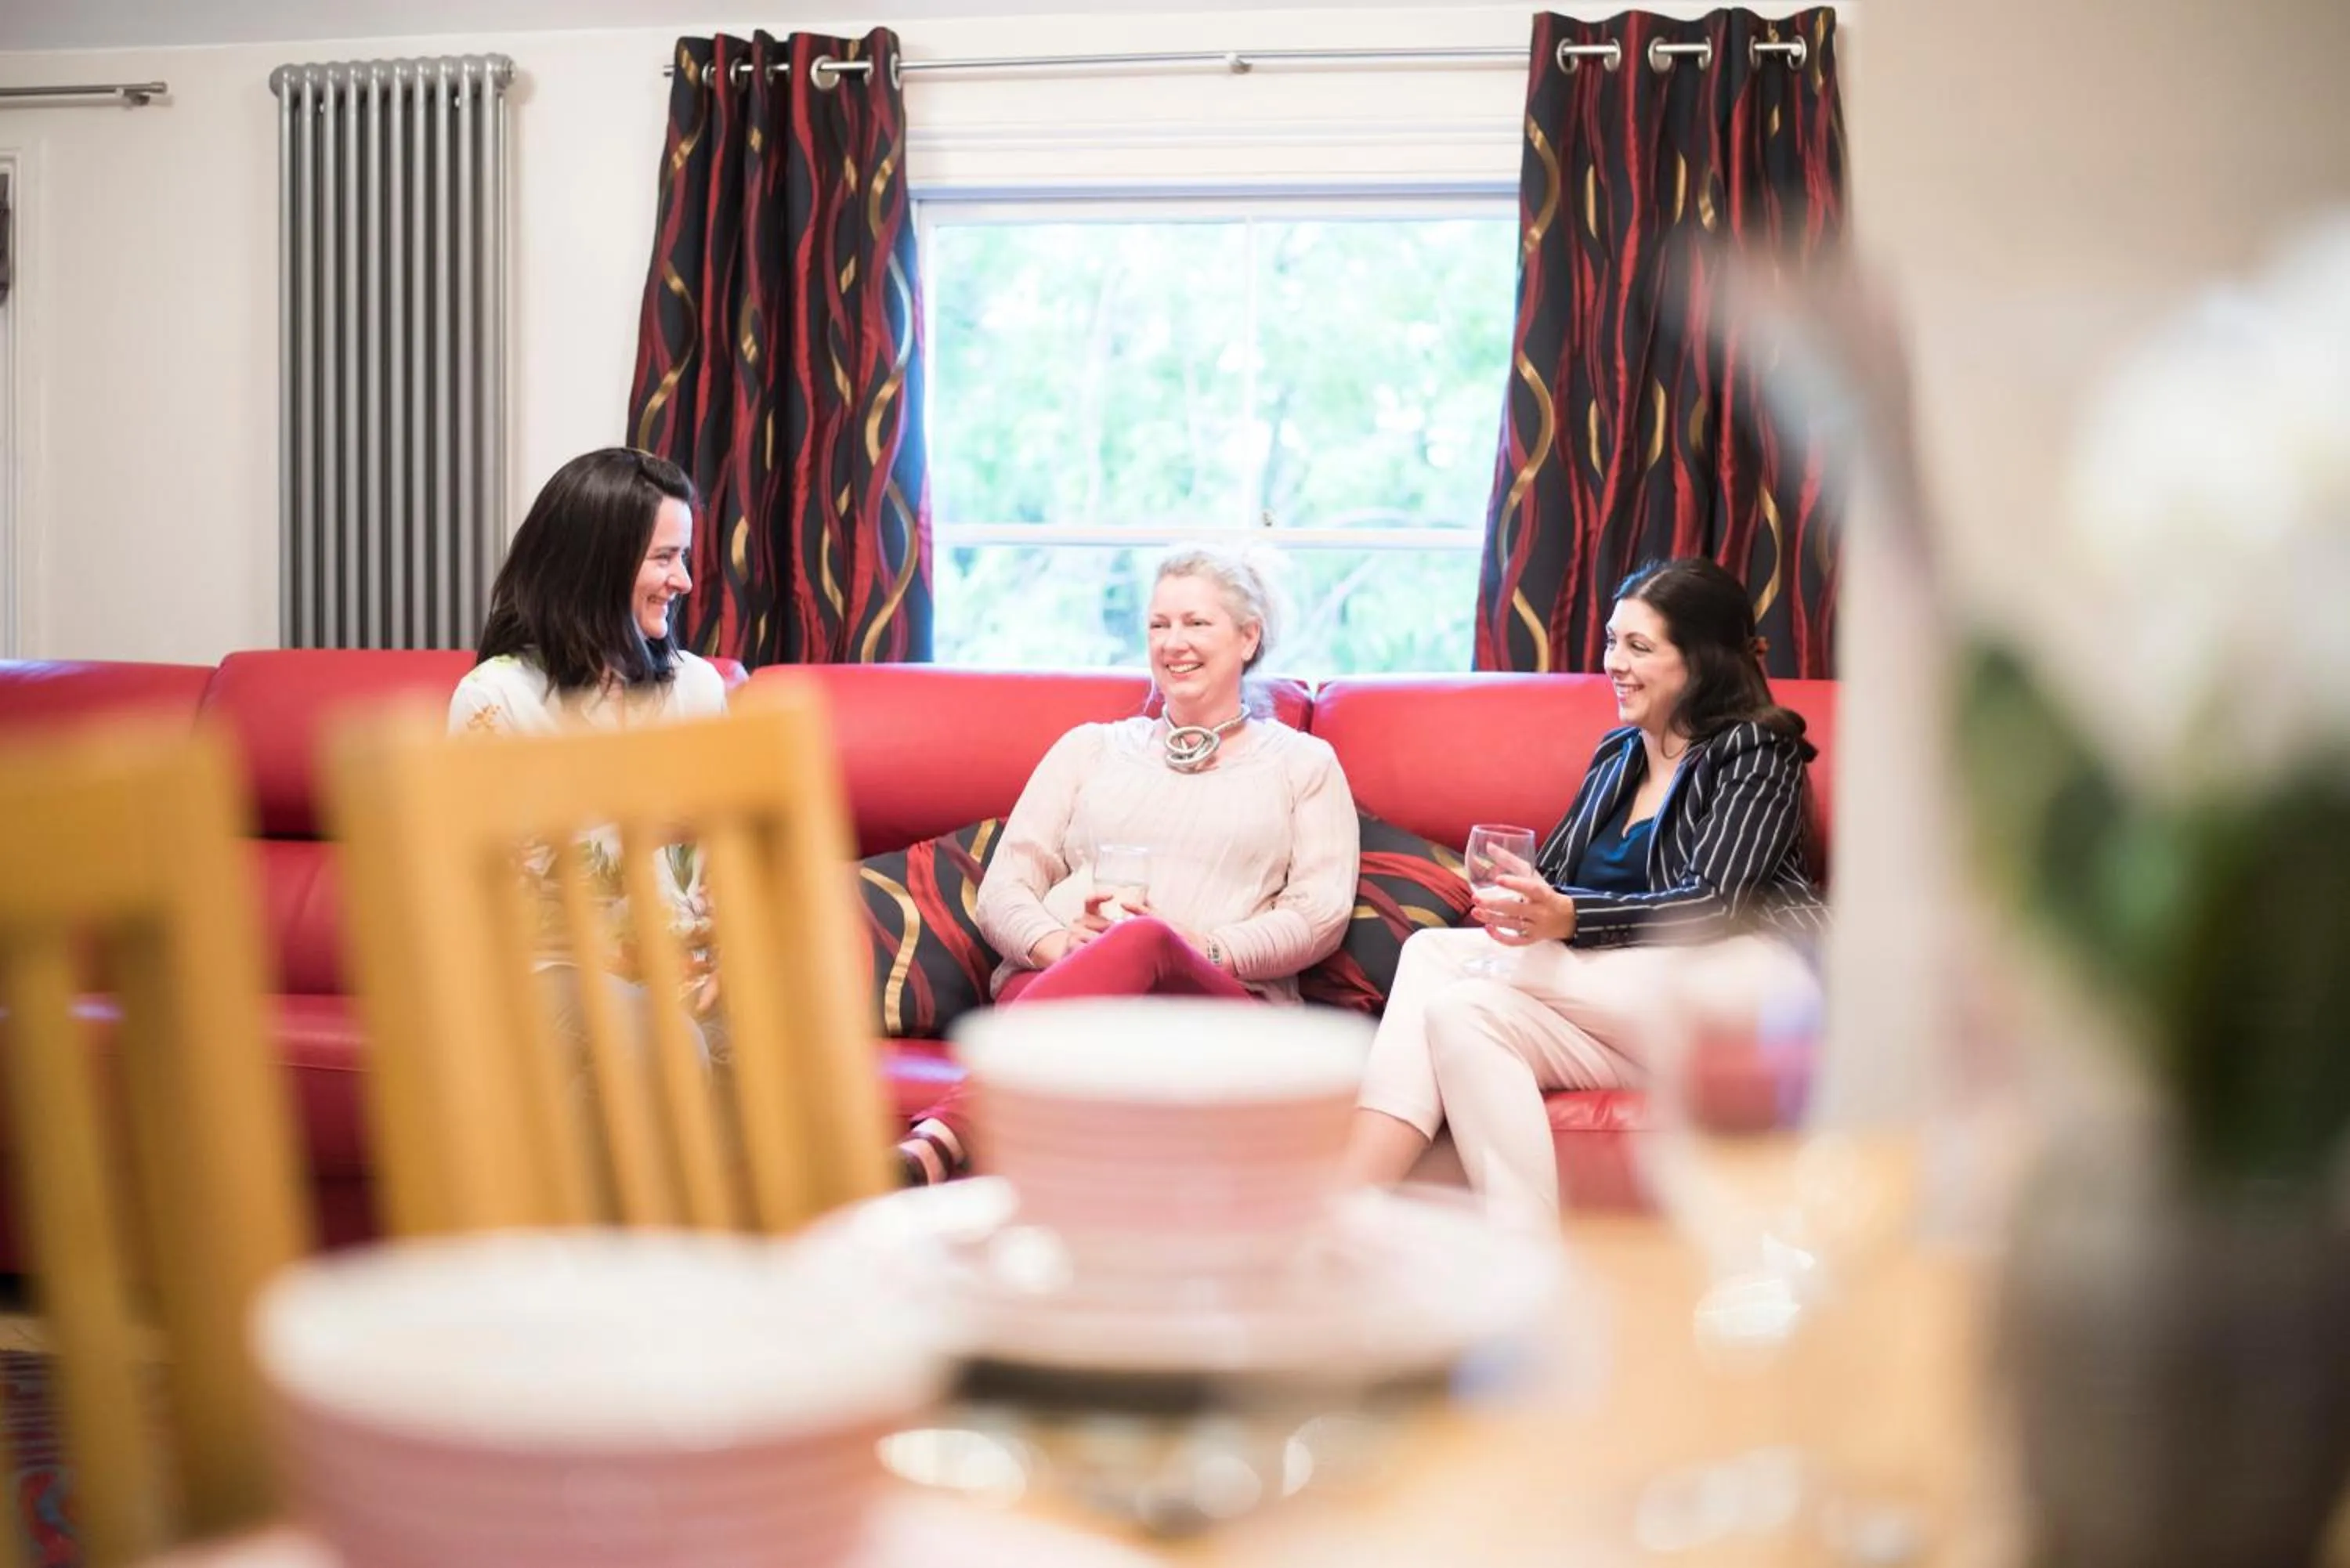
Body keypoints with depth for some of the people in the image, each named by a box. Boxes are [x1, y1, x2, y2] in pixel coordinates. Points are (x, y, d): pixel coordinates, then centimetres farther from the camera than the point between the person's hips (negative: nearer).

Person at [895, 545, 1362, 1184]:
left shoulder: (1303, 764, 23)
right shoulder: (1089, 748, 27)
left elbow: (1321, 915, 9)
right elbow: (1002, 889, 17)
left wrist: (1202, 947, -10)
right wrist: (1060, 944, -8)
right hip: (1050, 982, 1)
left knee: (1144, 940, -40)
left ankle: (942, 1138, -59)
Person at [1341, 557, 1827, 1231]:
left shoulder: (1756, 755, 2)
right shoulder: (1616, 752, 23)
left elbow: (1715, 904, -12)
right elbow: (1553, 875, 19)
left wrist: (1569, 918, -26)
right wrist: (1518, 896, -7)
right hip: (1621, 1014, 7)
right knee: (1459, 1012, -22)